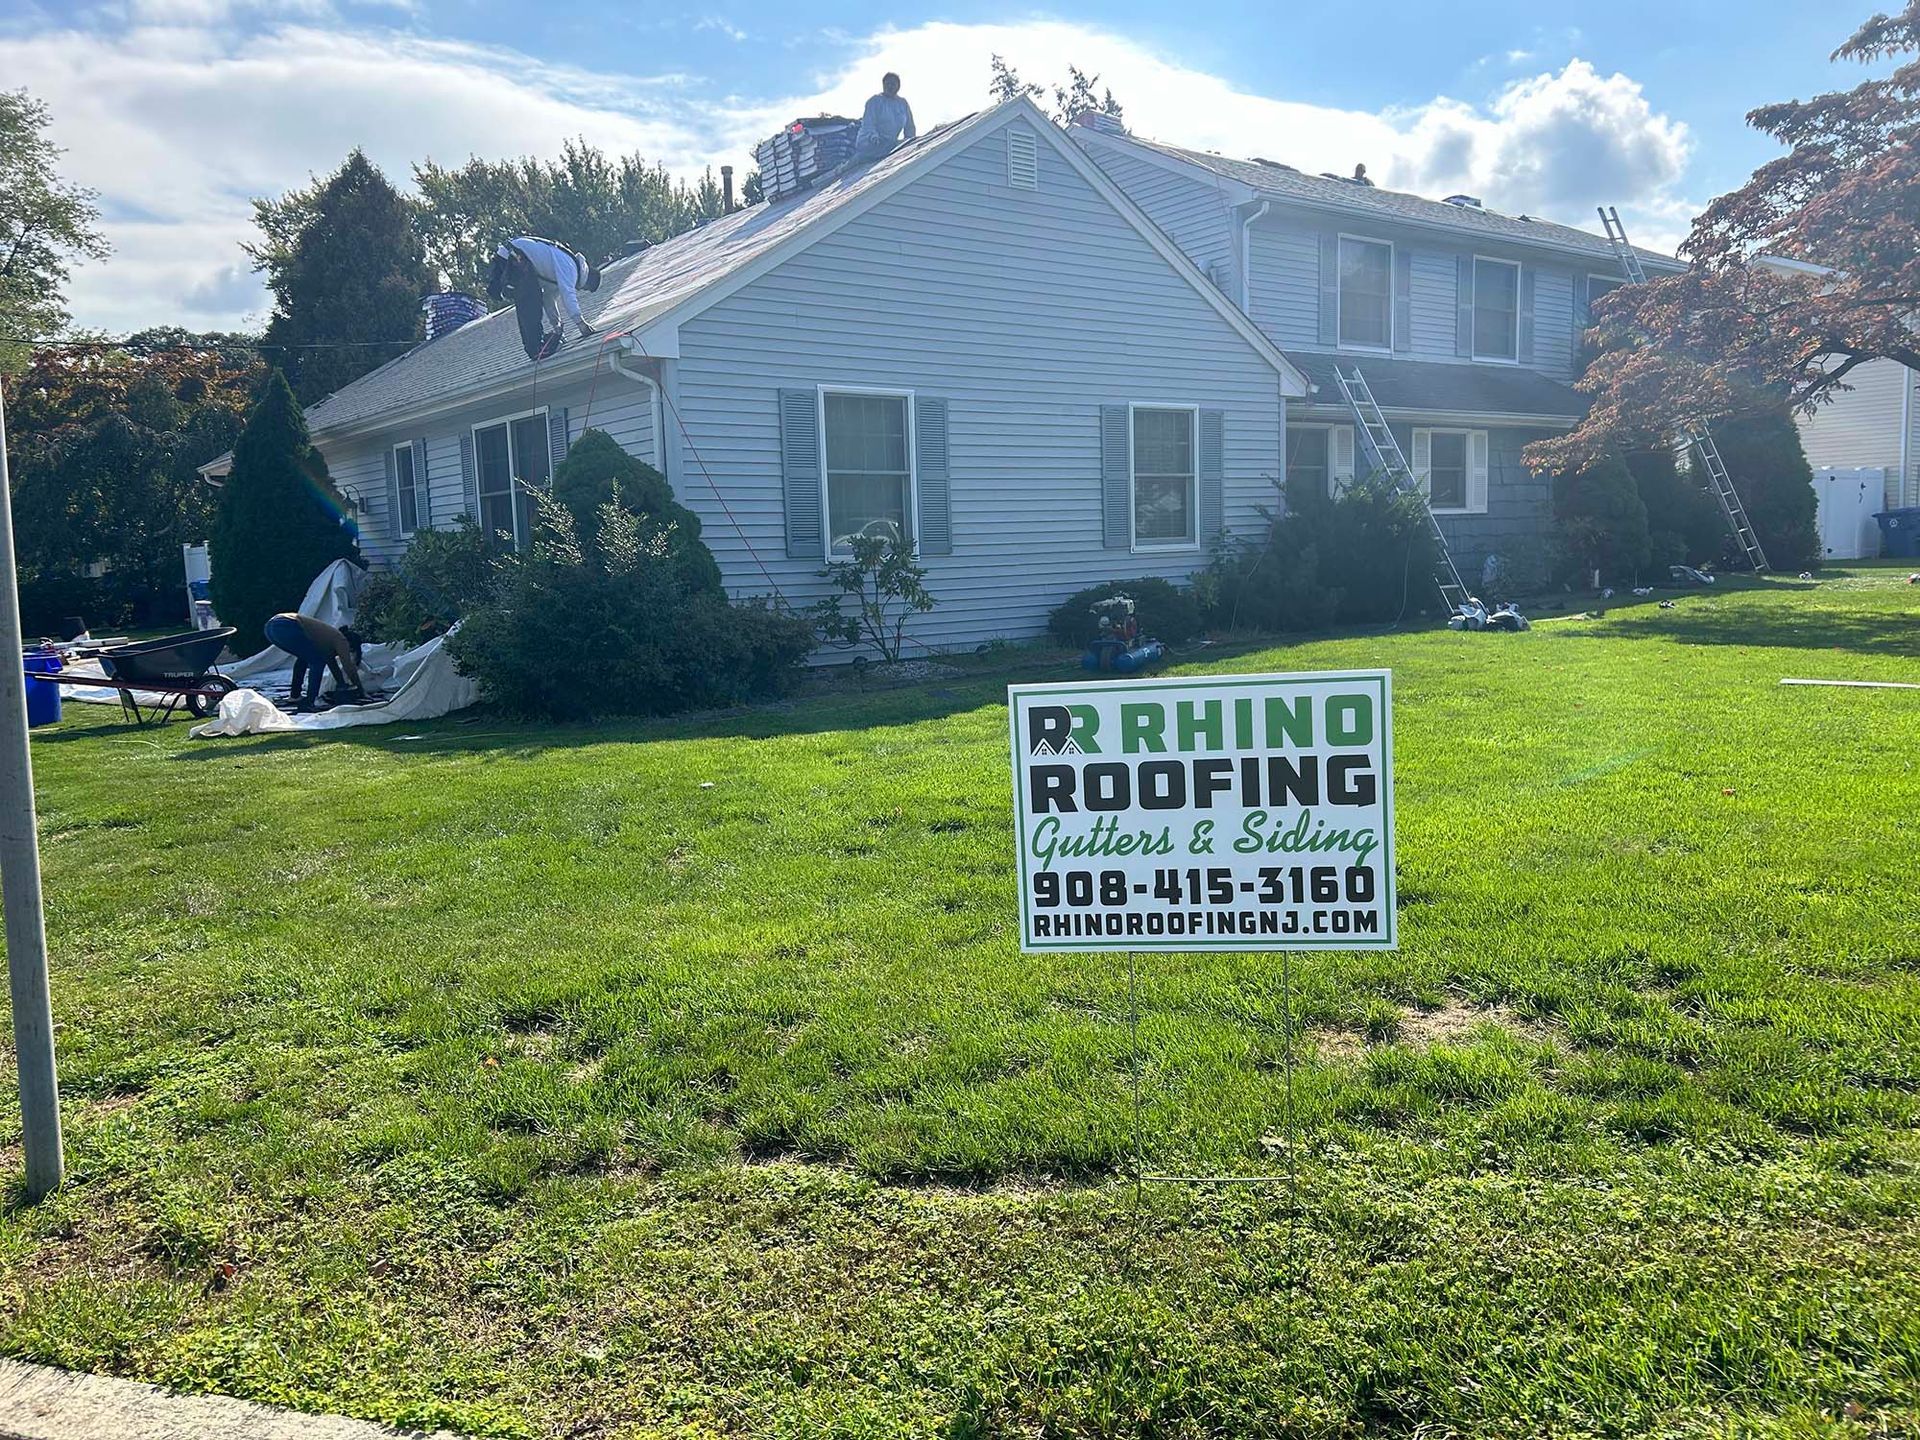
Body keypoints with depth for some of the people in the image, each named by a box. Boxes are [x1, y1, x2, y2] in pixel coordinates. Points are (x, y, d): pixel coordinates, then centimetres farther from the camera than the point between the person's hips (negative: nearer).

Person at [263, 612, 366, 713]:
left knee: (304, 657, 29)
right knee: (318, 661, 0)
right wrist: (360, 687, 15)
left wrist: (344, 685, 47)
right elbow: (348, 666, 4)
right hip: (286, 628, -10)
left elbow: (333, 666, 40)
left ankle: (295, 694, 30)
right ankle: (309, 703, -4)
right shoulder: (341, 640, 5)